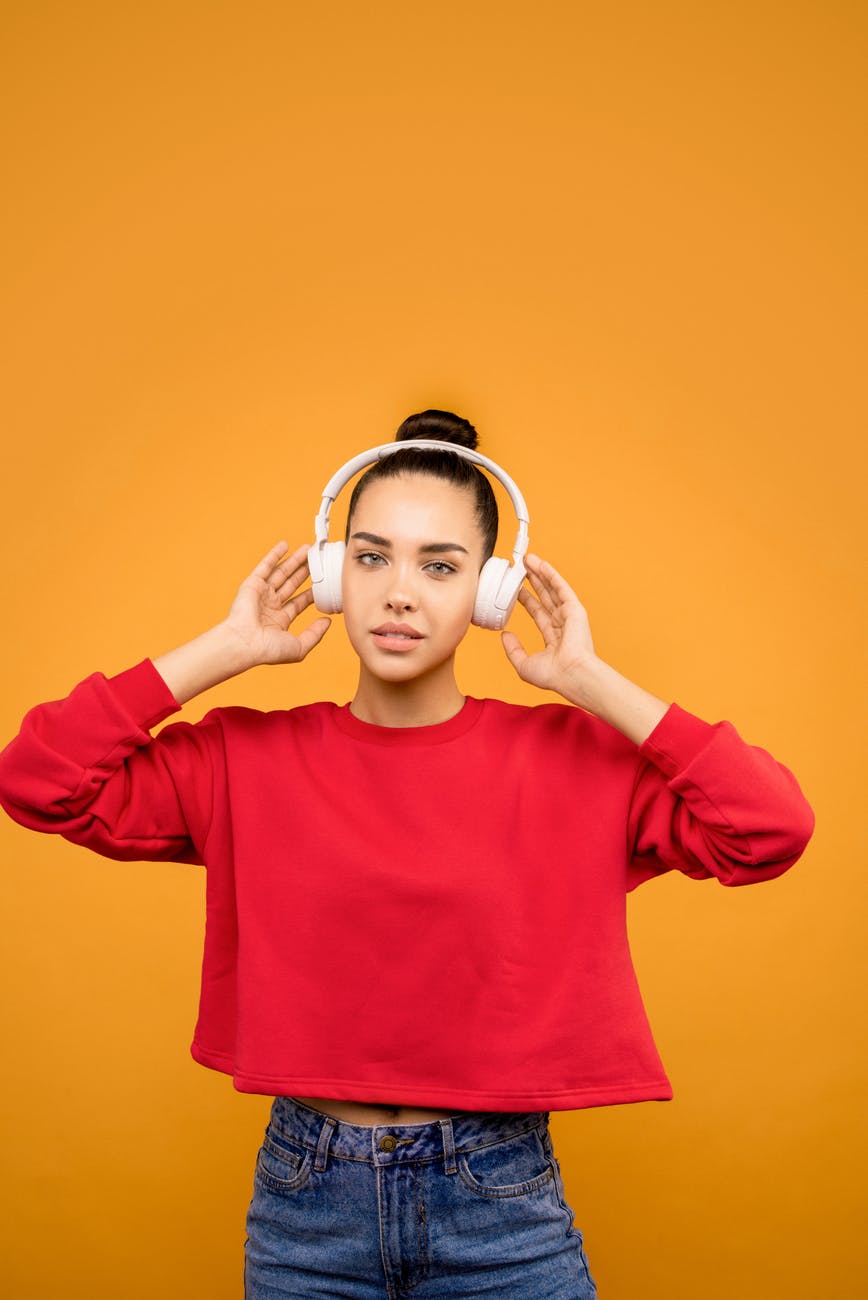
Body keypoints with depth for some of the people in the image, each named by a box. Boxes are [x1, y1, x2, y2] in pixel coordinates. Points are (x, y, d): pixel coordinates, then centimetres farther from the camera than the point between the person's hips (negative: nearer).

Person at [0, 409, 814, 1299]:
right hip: (303, 1204, 1)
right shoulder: (250, 759, -2)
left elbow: (772, 830, -15)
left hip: (502, 1203, -1)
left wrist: (590, 682, -12)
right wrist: (226, 649, -9)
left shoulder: (567, 759, -5)